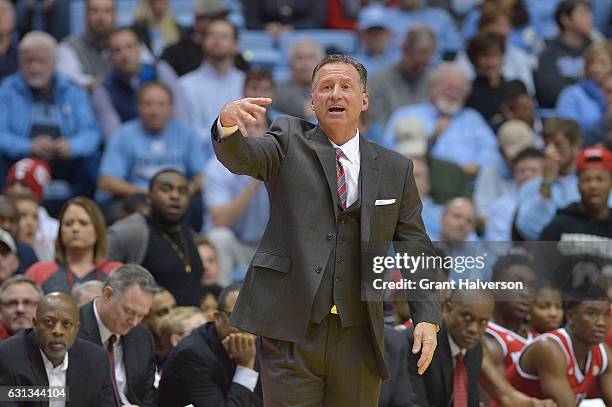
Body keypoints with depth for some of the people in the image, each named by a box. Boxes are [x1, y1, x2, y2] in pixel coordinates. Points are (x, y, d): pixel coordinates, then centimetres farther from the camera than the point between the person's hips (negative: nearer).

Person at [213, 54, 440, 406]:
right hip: (291, 330, -3)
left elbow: (416, 250, 11)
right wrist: (229, 124, -36)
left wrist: (427, 317, -2)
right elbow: (242, 158, -13)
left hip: (358, 335, 3)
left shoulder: (396, 169, 12)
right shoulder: (290, 143, 7)